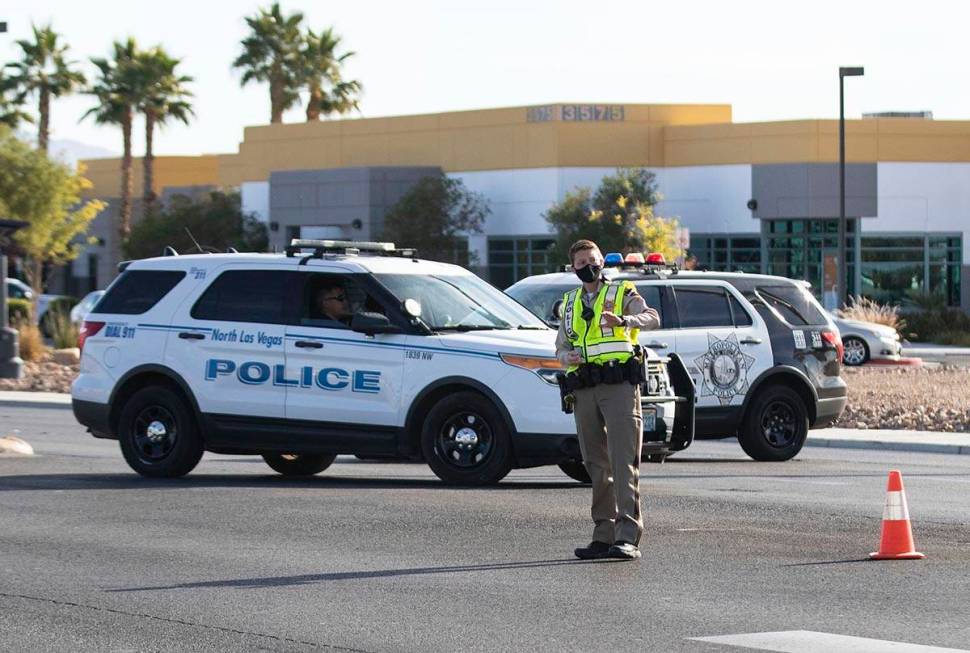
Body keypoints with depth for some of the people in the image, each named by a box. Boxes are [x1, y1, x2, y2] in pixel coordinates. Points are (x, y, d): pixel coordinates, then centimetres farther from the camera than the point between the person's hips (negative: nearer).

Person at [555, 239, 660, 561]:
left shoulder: (622, 293, 6)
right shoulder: (570, 303, 21)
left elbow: (652, 318, -12)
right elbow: (561, 345, 25)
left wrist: (624, 320, -34)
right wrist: (567, 357, -1)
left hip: (619, 386, -5)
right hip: (584, 391, 5)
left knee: (623, 462, -13)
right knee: (597, 465, 6)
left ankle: (628, 537, -20)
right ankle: (604, 536, 10)